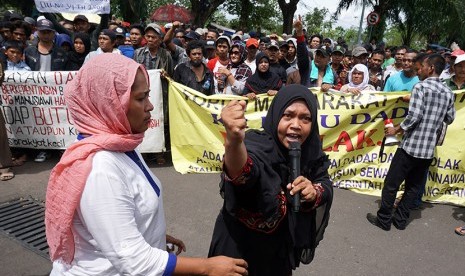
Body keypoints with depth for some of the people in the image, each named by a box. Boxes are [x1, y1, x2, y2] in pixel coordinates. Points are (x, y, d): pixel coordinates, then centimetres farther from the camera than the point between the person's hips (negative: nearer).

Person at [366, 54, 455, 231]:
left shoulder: (421, 87, -10)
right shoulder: (448, 92, 8)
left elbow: (414, 116, -18)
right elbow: (449, 119, 16)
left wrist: (396, 130, -5)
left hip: (411, 145, -6)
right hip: (429, 149, 6)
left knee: (391, 184, 5)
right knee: (413, 187, 15)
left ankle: (383, 220, 13)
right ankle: (401, 220, 23)